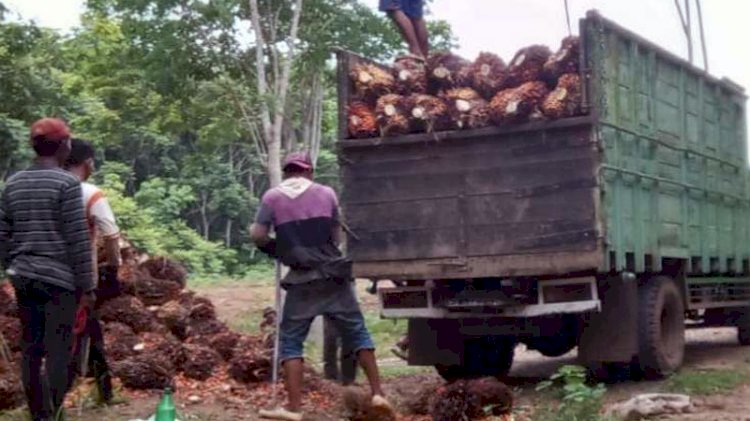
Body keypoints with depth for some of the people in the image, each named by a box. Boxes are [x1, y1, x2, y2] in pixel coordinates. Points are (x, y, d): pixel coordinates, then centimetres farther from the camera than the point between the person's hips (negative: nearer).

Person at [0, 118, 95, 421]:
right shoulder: (66, 183, -9)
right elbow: (78, 240, -11)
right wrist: (86, 285, -6)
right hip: (59, 279, -6)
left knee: (30, 350, 11)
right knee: (58, 352, -3)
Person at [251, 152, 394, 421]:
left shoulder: (272, 197, 3)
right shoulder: (326, 193, 7)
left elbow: (257, 236, -4)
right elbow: (337, 236, 9)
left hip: (303, 280, -1)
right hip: (334, 276, 1)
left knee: (291, 341, 6)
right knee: (357, 333, 10)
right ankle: (378, 394, 5)